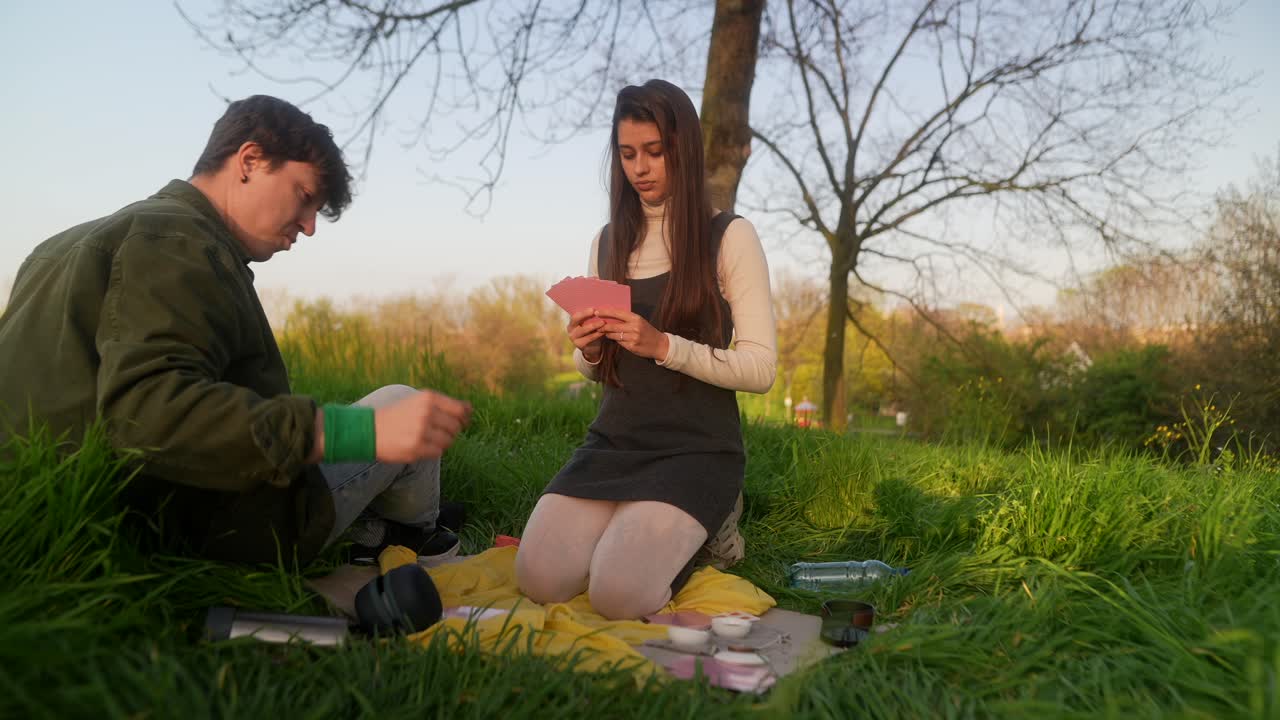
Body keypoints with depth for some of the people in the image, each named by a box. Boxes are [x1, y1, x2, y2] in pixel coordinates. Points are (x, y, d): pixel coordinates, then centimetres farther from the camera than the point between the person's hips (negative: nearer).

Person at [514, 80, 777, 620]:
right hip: (614, 442, 5)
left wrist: (663, 346, -24)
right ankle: (633, 529, 13)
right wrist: (589, 350, -7)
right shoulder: (607, 243, 11)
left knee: (619, 595, -23)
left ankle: (695, 533, 9)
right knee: (541, 580, -17)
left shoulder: (730, 237, -5)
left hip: (697, 449, -4)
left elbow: (760, 368, -11)